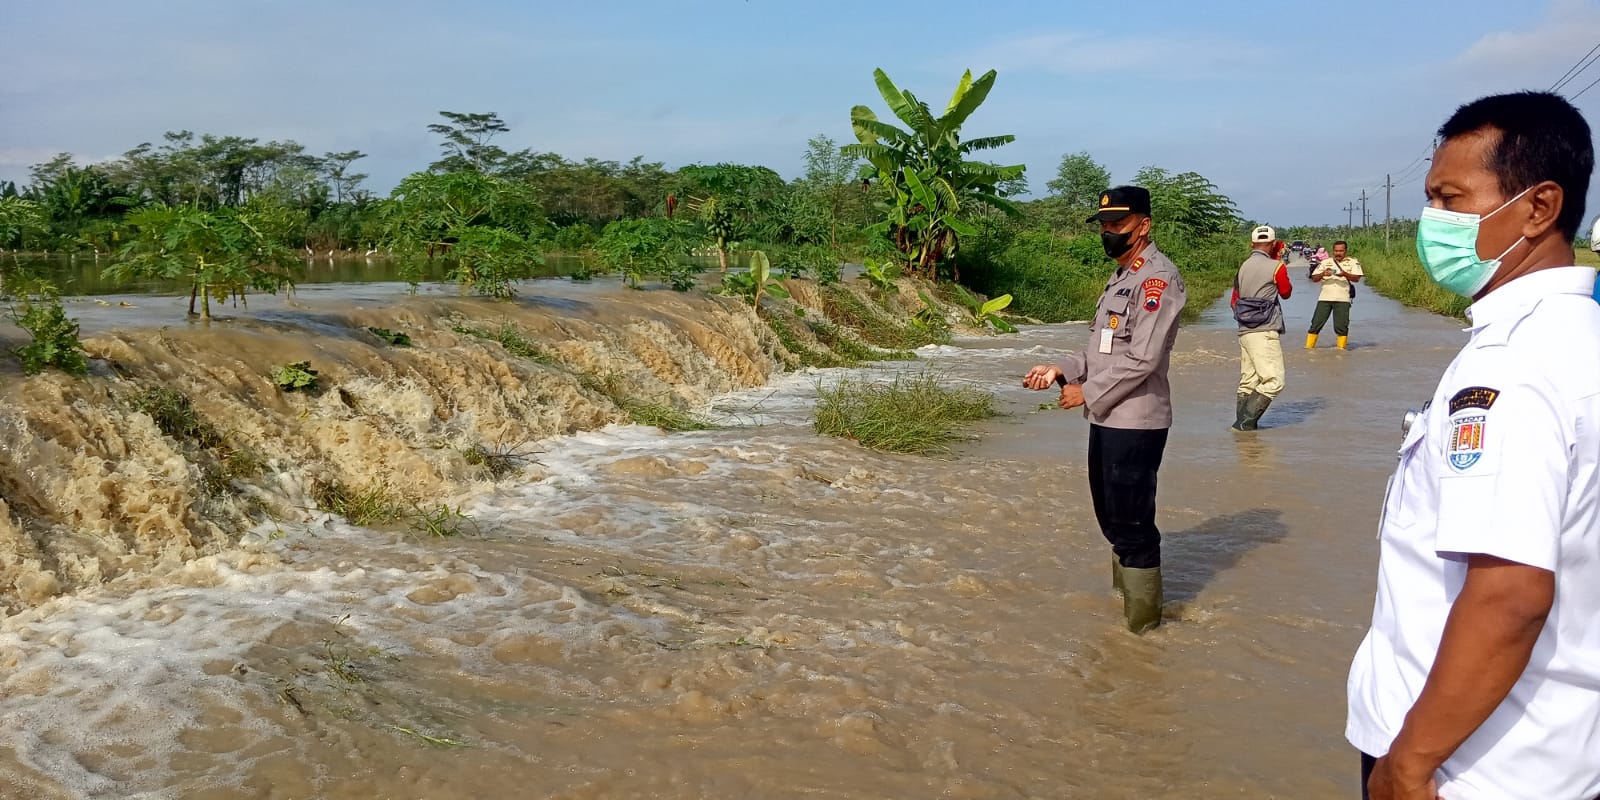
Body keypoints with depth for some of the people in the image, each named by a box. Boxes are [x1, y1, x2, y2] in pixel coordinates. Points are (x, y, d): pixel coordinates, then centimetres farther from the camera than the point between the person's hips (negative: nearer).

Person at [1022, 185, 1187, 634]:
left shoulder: (1158, 278, -14)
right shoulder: (1121, 278, 17)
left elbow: (1141, 359, -21)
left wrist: (1087, 392, -13)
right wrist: (1062, 370, 7)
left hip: (1135, 423, -10)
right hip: (1107, 419, 10)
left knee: (1133, 525, -1)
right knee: (1112, 519, 20)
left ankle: (1142, 623, 10)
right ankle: (1124, 598, 36)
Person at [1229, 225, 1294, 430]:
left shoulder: (1243, 267, 11)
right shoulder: (1276, 267, -7)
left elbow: (1234, 301, 17)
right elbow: (1286, 293, 11)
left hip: (1244, 331, 7)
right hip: (1264, 332, -7)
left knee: (1247, 382, 11)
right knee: (1273, 381, -7)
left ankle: (1242, 422, 9)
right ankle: (1245, 421, -13)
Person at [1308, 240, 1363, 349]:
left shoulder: (1353, 262, 8)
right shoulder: (1325, 262, 13)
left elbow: (1356, 278, -4)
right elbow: (1314, 279, 9)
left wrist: (1345, 274, -23)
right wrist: (1323, 274, -12)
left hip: (1342, 299, -2)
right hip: (1324, 298, 2)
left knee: (1341, 326, -3)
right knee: (1316, 323, -1)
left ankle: (1341, 348, 8)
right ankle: (1309, 346, 4)